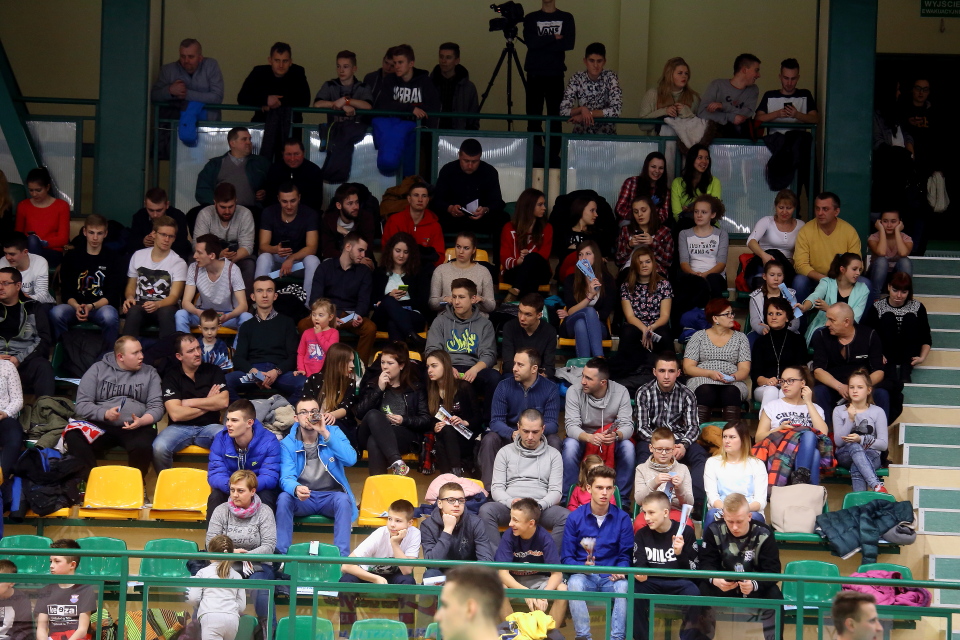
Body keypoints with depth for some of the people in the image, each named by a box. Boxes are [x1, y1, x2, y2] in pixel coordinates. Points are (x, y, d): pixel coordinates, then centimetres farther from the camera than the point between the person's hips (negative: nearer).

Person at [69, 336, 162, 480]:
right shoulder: (98, 370, 8)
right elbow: (82, 405, 2)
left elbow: (156, 407, 5)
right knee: (73, 438, -29)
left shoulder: (149, 373, 12)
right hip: (101, 426, 0)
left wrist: (141, 421, -17)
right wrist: (105, 414, -18)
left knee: (143, 447, -35)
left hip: (137, 426, 0)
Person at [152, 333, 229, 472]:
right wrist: (208, 404, -3)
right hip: (180, 428, -1)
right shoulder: (171, 376, 1)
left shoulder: (213, 371, 6)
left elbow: (223, 402, -9)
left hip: (209, 426, 1)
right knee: (158, 448, -32)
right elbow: (175, 414, -10)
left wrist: (189, 402, -7)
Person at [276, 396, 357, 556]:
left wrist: (325, 434, -24)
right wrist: (296, 489, -39)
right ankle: (281, 553, -26)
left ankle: (342, 555, -33)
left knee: (343, 499, -33)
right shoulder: (288, 444, 0)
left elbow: (351, 459, -17)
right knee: (283, 498, -30)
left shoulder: (334, 432, 1)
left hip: (331, 496, 0)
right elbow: (286, 478, -14)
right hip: (302, 499, 0)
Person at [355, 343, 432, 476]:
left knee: (374, 443, -37)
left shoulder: (414, 388, 16)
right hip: (372, 434, 2)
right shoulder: (371, 383, 19)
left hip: (403, 435, -2)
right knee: (373, 415, -36)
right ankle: (396, 461, -53)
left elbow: (427, 420, 9)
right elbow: (360, 414, 4)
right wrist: (379, 389, -4)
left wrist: (404, 420, -9)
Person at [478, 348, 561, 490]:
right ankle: (489, 488, -29)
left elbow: (552, 423, -12)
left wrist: (540, 431, -38)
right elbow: (495, 421, -11)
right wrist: (512, 434, -34)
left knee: (554, 441, -31)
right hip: (508, 438, 0)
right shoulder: (504, 386, -4)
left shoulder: (550, 388, -6)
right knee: (489, 440, -29)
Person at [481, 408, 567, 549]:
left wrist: (540, 505, -15)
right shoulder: (505, 452, 15)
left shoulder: (553, 454, 15)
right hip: (509, 505, 0)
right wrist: (511, 502, -15)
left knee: (566, 517, -33)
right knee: (486, 510, -33)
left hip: (542, 507, 0)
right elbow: (496, 488, 9)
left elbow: (556, 491, 8)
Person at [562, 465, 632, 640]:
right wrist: (583, 566, -17)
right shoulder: (575, 518, 3)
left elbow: (625, 556, 6)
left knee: (623, 586, -34)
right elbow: (566, 557, 3)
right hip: (584, 575, 0)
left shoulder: (622, 518, 5)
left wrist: (620, 572, -16)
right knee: (575, 583, -35)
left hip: (610, 579, 0)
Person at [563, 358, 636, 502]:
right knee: (570, 445, -33)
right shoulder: (574, 392, -16)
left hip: (611, 443, 1)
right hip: (583, 439, -1)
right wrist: (589, 437, -45)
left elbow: (627, 425, -18)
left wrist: (616, 435, -43)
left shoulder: (620, 392, -13)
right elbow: (571, 425, -23)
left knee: (628, 447, -30)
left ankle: (623, 499, -15)